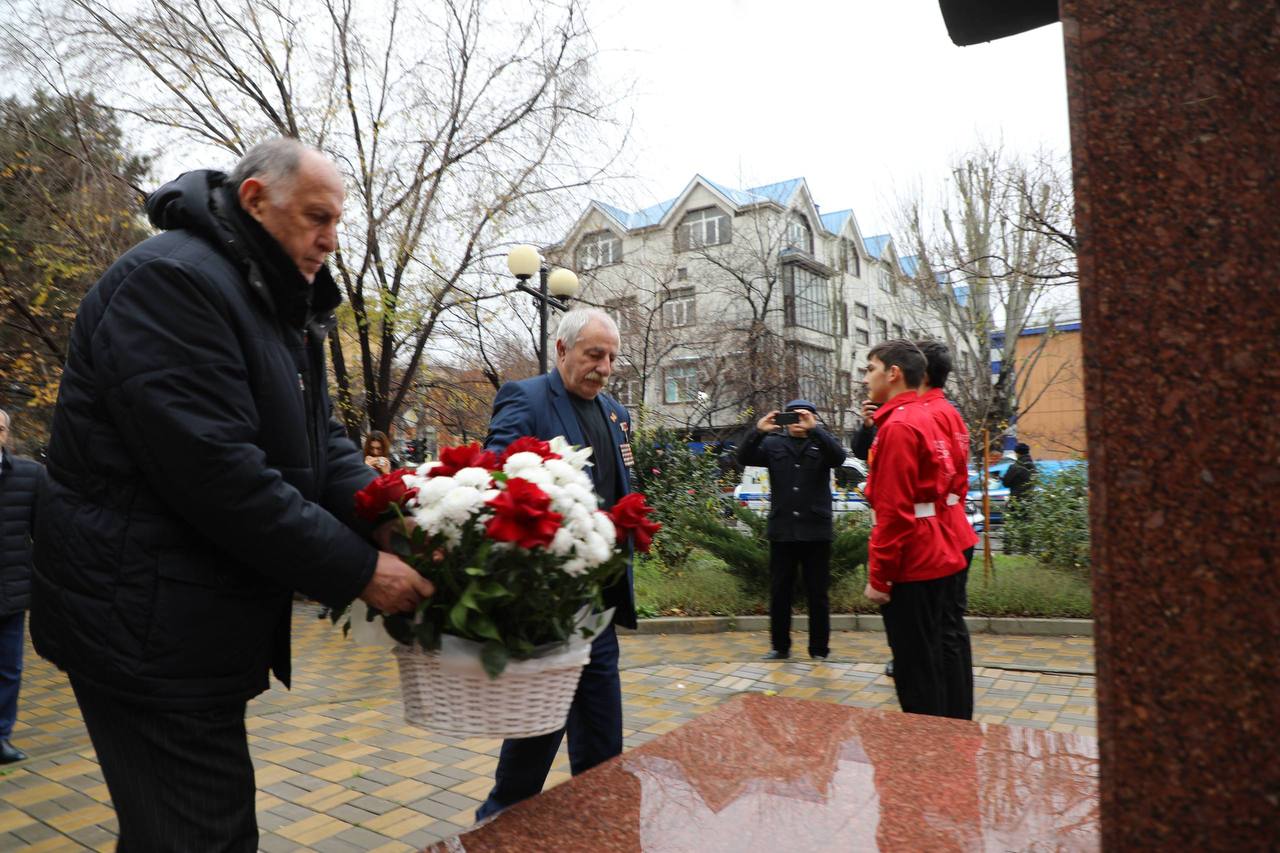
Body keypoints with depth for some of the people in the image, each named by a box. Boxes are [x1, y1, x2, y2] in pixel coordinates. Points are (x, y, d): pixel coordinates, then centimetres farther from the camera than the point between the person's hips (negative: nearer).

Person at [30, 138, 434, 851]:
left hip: (208, 624, 10)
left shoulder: (283, 304, 12)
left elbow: (322, 438, 7)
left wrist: (388, 523, -11)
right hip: (149, 628, -9)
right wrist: (358, 570, -23)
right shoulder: (169, 281, -18)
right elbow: (215, 470, -27)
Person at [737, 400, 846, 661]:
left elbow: (839, 457, -16)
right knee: (779, 593, 8)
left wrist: (814, 429, -28)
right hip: (782, 531, 1)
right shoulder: (774, 444, 8)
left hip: (815, 531, -1)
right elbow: (744, 458, -5)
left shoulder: (821, 443, 6)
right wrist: (758, 431, -21)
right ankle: (780, 647, 21)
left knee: (818, 594, 6)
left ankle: (819, 650, 17)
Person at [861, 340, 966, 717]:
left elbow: (893, 510, -21)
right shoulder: (924, 419, 14)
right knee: (928, 661, 18)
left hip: (911, 567, -10)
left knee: (914, 670, -1)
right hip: (934, 560, 10)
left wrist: (879, 575, -17)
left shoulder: (898, 425, -16)